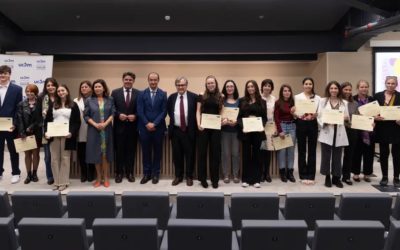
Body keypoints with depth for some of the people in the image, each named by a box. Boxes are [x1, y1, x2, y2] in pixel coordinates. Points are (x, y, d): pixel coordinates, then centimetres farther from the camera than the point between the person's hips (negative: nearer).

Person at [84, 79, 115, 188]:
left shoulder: (110, 100, 5)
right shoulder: (89, 100, 4)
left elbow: (113, 113, 0)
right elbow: (86, 115, 2)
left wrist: (105, 123, -14)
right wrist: (95, 124, -12)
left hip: (107, 130, 0)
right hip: (94, 130, 0)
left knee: (106, 153, 3)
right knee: (96, 153, 3)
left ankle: (105, 178, 10)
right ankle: (98, 178, 14)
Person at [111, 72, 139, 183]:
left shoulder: (138, 93, 3)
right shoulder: (115, 92, 4)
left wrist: (135, 116, -14)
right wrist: (118, 115, -14)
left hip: (132, 126, 0)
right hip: (119, 126, 0)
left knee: (131, 150, 8)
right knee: (119, 150, 7)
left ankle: (130, 173, 19)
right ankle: (119, 173, 18)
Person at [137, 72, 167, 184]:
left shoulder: (163, 94, 1)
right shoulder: (142, 94, 3)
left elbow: (164, 111, -4)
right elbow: (140, 111, -2)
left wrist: (154, 124, -12)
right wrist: (147, 124, -12)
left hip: (158, 128, 0)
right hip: (145, 127, 1)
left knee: (157, 151, 7)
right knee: (146, 151, 7)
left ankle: (155, 173, 19)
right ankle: (146, 173, 19)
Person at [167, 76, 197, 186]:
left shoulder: (193, 97, -4)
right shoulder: (172, 97, 7)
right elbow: (168, 109, 22)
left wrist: (193, 123, -2)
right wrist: (173, 119, 11)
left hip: (189, 130, -3)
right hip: (175, 130, 3)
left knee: (189, 154, 5)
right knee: (177, 154, 9)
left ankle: (189, 176, 17)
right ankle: (178, 176, 22)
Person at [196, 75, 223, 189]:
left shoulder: (221, 97, 6)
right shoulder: (201, 96, 2)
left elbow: (221, 112, 11)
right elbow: (198, 111, 2)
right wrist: (198, 124, -12)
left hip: (215, 127, 1)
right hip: (204, 126, -1)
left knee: (215, 152, 6)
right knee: (202, 151, 4)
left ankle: (215, 179, 16)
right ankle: (202, 178, 16)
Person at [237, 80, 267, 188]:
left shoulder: (262, 101, 8)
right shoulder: (242, 100, 7)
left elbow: (264, 117, 6)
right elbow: (239, 116, 2)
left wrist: (261, 125, -12)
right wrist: (242, 126, -14)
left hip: (257, 131, 1)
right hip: (245, 131, 0)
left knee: (256, 154, 5)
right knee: (246, 154, 4)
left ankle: (256, 179, 11)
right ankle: (245, 179, 11)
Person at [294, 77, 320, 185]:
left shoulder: (317, 98, 8)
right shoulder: (297, 97, 4)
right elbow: (295, 112, -1)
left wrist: (315, 115, -15)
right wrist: (302, 115, -19)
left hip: (313, 125, 1)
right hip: (301, 124, -1)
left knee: (312, 150, 4)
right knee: (302, 150, 4)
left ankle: (311, 176, 14)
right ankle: (303, 176, 14)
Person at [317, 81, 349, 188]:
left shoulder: (344, 103, 11)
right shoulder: (323, 101, 6)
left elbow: (347, 117, 10)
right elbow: (319, 116, 1)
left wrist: (344, 117, -13)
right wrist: (326, 122, -17)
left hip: (339, 133, 2)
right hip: (327, 132, -1)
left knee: (337, 156, 5)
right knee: (326, 156, 0)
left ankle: (336, 177, 16)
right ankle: (327, 178, 12)